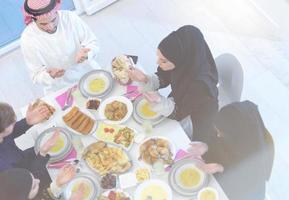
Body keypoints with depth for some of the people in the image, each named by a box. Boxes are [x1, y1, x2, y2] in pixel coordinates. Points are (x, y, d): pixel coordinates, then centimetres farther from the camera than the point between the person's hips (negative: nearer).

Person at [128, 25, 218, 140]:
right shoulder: (182, 63, -28)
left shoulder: (201, 85, -41)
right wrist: (145, 79, -29)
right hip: (179, 102, 5)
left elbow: (178, 113, -25)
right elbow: (162, 79, -8)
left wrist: (159, 102, -44)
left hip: (195, 122, -5)